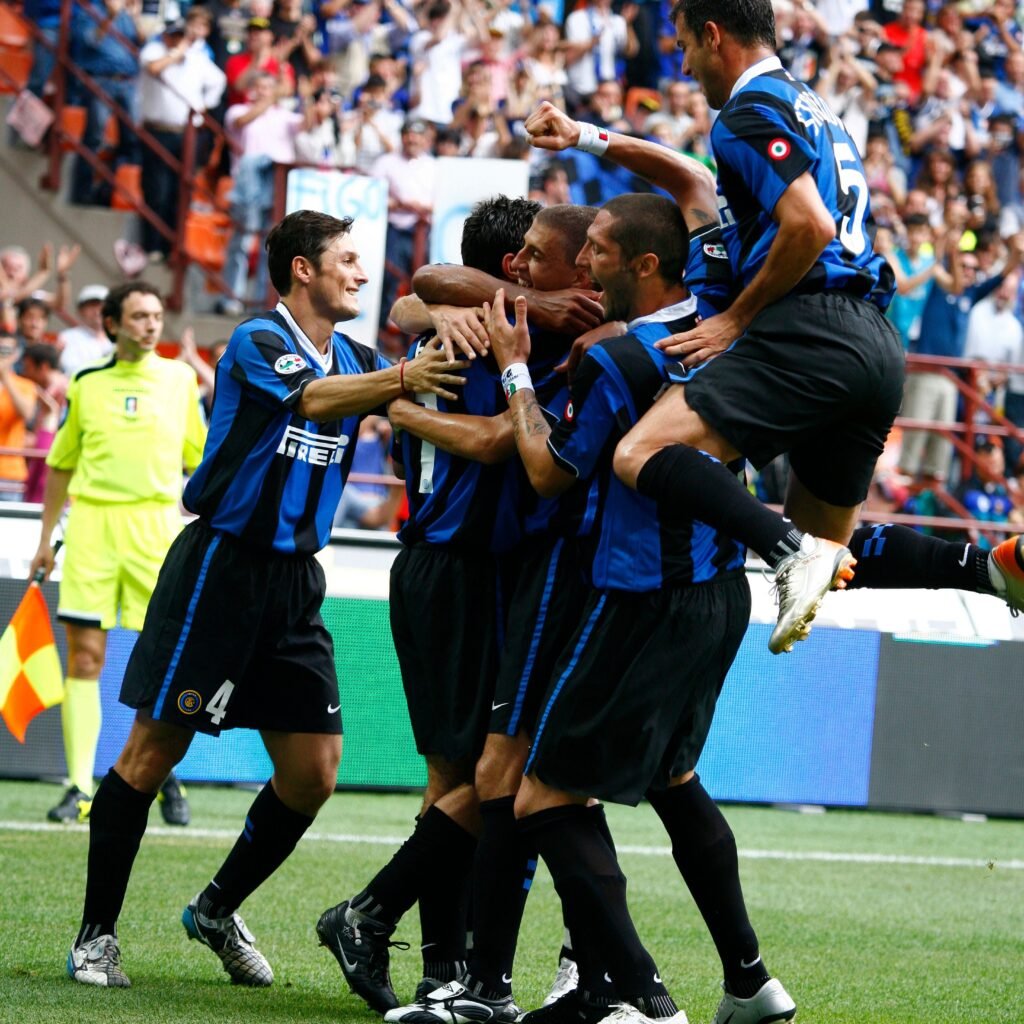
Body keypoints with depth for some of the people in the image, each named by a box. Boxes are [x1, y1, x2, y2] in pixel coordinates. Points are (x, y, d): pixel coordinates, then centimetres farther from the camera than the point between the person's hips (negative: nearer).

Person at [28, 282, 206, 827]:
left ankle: (165, 775, 16)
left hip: (156, 522, 0)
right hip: (90, 519, 1)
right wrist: (45, 538, 15)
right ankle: (80, 787, -1)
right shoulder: (86, 384, 8)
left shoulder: (180, 379, 7)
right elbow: (61, 465, 16)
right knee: (85, 656, -3)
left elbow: (199, 457, 12)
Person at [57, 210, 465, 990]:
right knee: (153, 752, -4)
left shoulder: (356, 358, 12)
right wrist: (401, 378, -46)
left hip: (296, 582, 7)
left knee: (314, 773, 2)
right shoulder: (257, 342, -10)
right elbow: (314, 398, -29)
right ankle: (96, 934, 5)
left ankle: (218, 910, 22)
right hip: (221, 567, -7)